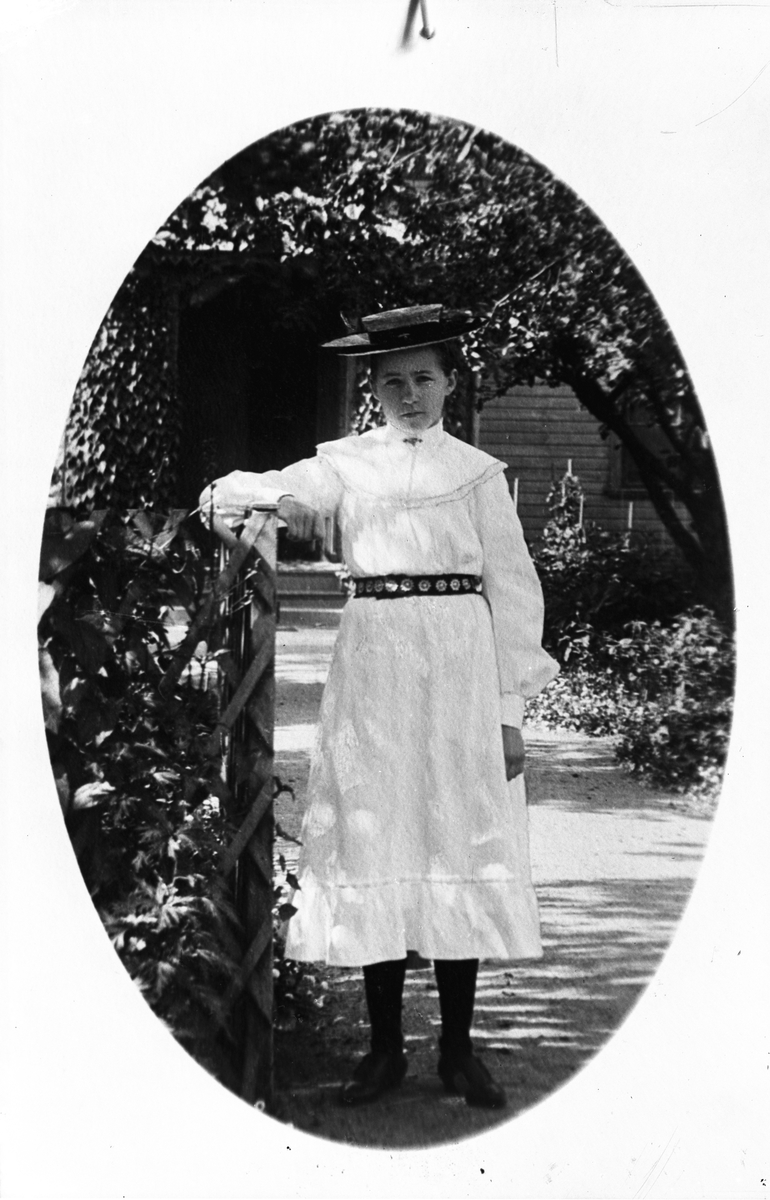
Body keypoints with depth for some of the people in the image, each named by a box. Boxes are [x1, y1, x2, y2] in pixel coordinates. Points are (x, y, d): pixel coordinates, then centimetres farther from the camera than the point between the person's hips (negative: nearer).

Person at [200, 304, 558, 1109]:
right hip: (373, 663, 1)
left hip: (461, 662, 0)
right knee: (375, 846, 1)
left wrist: (511, 708, -1)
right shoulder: (345, 463, 10)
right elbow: (235, 492, -4)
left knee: (460, 845, 0)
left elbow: (513, 588, 5)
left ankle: (457, 1048, 11)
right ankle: (385, 1047, 12)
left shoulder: (479, 472, 9)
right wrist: (277, 498, -29)